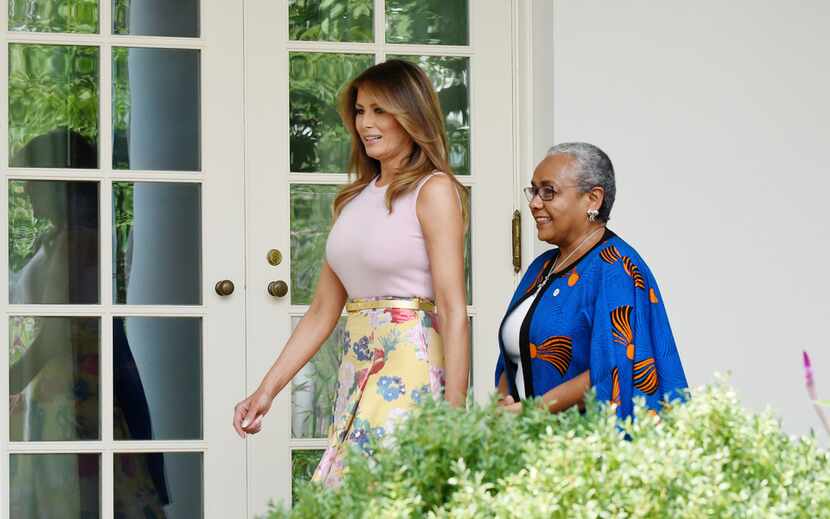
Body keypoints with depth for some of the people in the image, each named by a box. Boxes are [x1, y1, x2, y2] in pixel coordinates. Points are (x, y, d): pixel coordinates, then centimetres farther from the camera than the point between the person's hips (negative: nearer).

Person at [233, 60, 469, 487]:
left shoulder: (433, 190, -5)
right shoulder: (354, 199, 16)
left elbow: (453, 311, -12)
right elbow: (322, 312, 18)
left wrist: (454, 410, -19)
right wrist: (267, 389, 11)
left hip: (410, 370, -7)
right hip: (356, 369, 7)